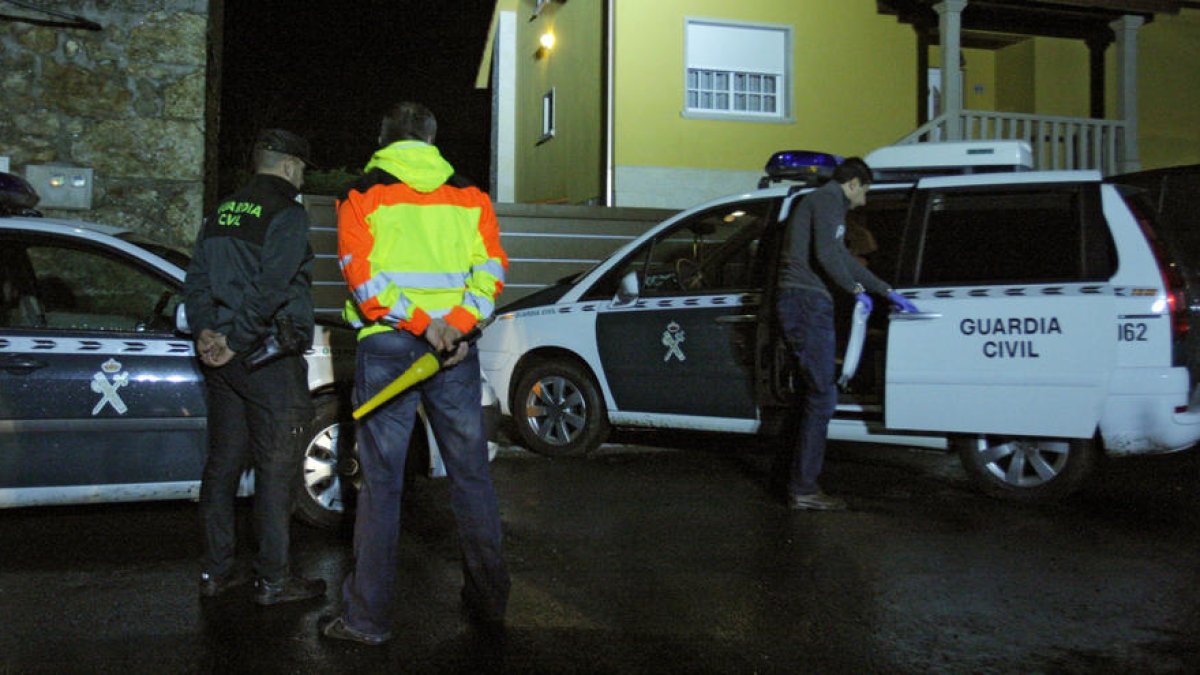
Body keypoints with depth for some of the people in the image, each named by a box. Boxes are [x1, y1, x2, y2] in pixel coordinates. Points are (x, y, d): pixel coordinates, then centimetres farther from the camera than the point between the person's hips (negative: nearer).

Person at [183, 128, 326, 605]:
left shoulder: (222, 213, 15)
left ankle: (216, 570, 21)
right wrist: (237, 343, -16)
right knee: (276, 468, 0)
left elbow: (196, 283, 10)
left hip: (222, 357, 8)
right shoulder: (287, 214, -9)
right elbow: (271, 290, -20)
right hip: (270, 357, -8)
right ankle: (272, 579, 6)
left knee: (223, 462, 13)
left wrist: (205, 332, 0)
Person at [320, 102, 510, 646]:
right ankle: (489, 603, 17)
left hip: (387, 347, -2)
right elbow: (491, 269, 1)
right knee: (471, 473, 10)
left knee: (381, 481, 2)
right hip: (457, 349, 2)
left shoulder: (362, 195, 4)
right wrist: (455, 325, -9)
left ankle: (368, 616, 6)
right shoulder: (469, 196, 12)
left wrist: (424, 324, -14)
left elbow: (361, 275, -9)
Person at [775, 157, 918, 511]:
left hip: (801, 303, 10)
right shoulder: (828, 200, -5)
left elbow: (843, 258, 35)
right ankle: (803, 489, -6)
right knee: (822, 395, -9)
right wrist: (858, 289, -5)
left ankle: (801, 483, 18)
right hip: (807, 301, -10)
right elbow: (825, 255, -20)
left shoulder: (824, 201, 27)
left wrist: (888, 292, 38)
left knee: (815, 394, 14)